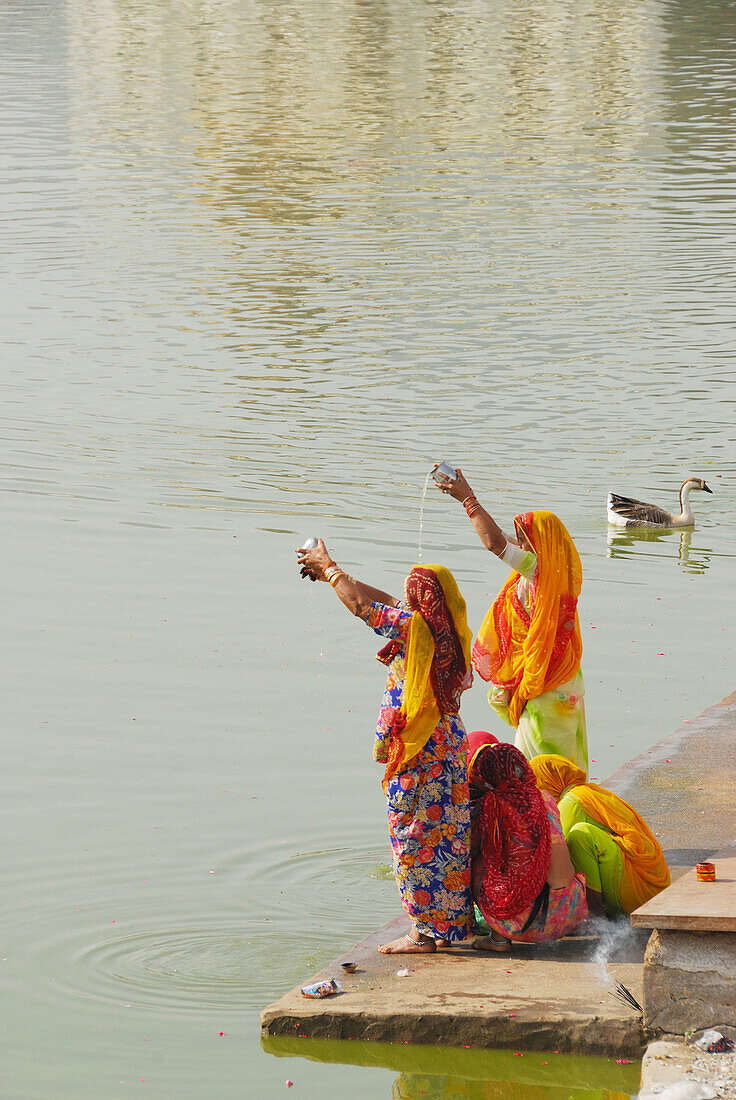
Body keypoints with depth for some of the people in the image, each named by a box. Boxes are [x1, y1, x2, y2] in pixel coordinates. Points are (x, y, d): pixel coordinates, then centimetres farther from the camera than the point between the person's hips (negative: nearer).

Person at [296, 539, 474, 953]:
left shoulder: (413, 628, -15)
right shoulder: (450, 634, 9)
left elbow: (361, 603, -6)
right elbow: (386, 602, 19)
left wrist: (329, 567, 11)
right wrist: (330, 574, 26)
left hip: (418, 755, -8)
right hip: (449, 748, 8)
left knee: (415, 840, -2)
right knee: (447, 836, 12)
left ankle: (425, 930, 0)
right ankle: (452, 924, 17)